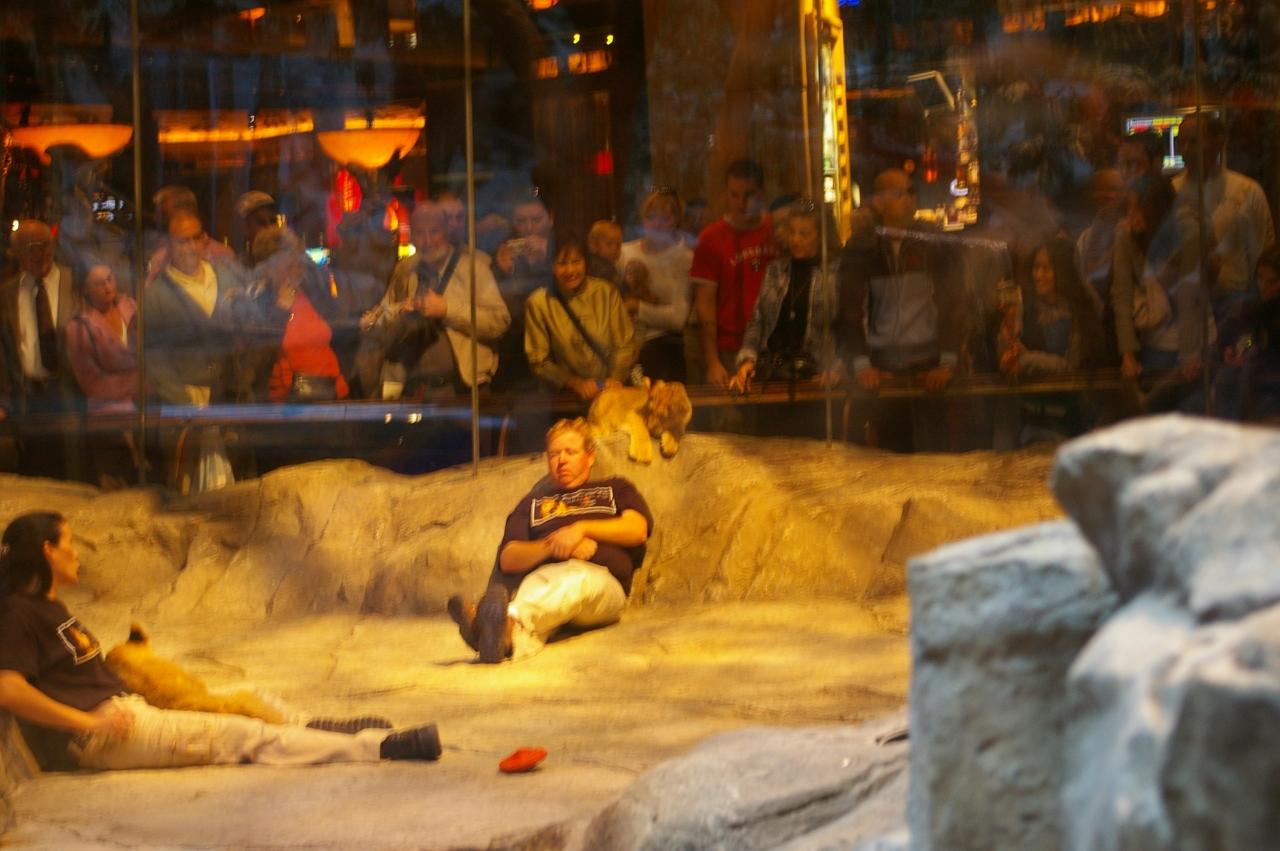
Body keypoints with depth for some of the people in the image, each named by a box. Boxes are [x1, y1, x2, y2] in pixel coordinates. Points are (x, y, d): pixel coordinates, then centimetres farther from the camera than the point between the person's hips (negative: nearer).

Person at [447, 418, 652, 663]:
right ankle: (514, 639, -75)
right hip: (544, 574, 2)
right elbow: (508, 559, 18)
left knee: (577, 581, -42)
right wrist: (551, 545, -3)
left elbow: (638, 529, 8)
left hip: (599, 578, -2)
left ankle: (510, 621, -71)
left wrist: (582, 528, -5)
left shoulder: (615, 489, 31)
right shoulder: (533, 502, 35)